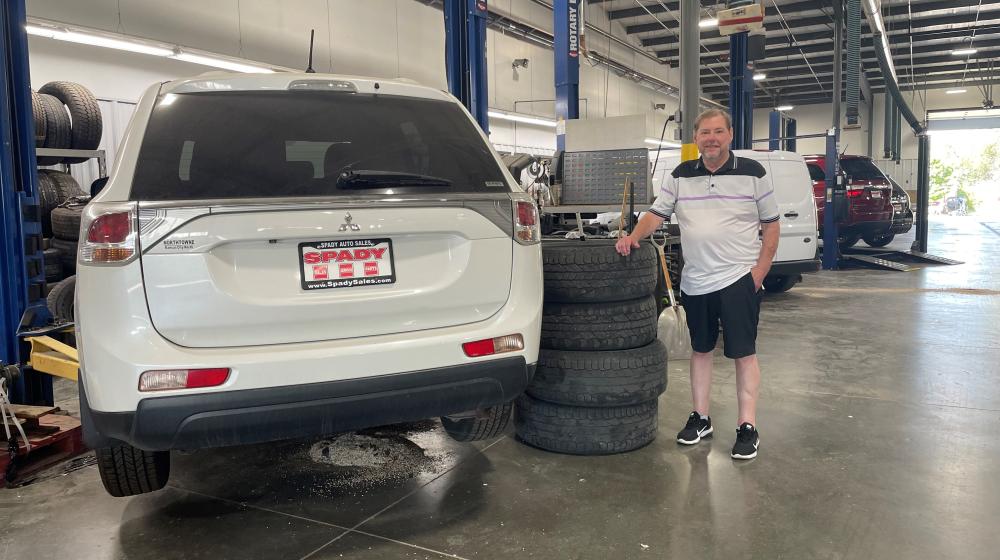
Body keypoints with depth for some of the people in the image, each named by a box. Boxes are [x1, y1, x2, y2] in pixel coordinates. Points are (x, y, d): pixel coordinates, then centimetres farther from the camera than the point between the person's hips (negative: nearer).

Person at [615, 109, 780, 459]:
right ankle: (700, 418, 25)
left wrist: (761, 269, -7)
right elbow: (657, 213, 5)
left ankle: (748, 427, 9)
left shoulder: (752, 173, -1)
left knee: (744, 353, 1)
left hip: (739, 279, -3)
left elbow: (771, 224, 2)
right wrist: (634, 237, -15)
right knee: (700, 350, 13)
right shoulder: (680, 176, 7)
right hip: (695, 282, 4)